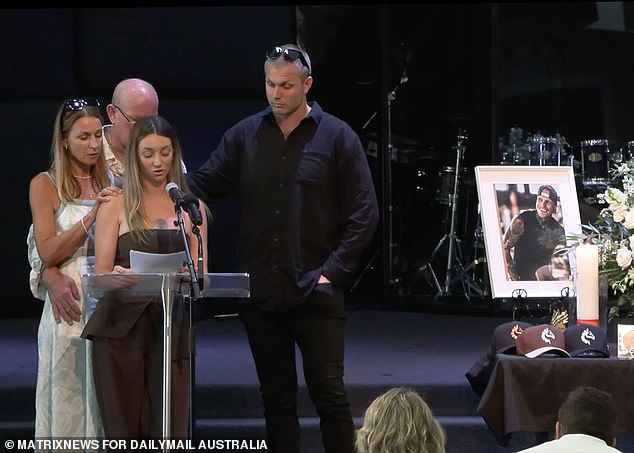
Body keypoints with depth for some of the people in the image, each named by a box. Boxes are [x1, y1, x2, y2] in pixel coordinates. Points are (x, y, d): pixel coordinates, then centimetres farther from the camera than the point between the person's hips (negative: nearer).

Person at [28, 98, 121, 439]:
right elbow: (48, 253, -8)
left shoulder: (111, 183, 14)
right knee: (68, 404, -2)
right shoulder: (45, 185, 1)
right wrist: (92, 215, -14)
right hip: (69, 306, -4)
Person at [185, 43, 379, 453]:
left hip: (315, 292, -3)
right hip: (260, 292, 3)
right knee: (276, 398, 10)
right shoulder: (245, 135, 8)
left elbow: (364, 213, -2)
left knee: (329, 393, -4)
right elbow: (199, 185, 2)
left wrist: (333, 270, -9)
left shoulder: (337, 137, 0)